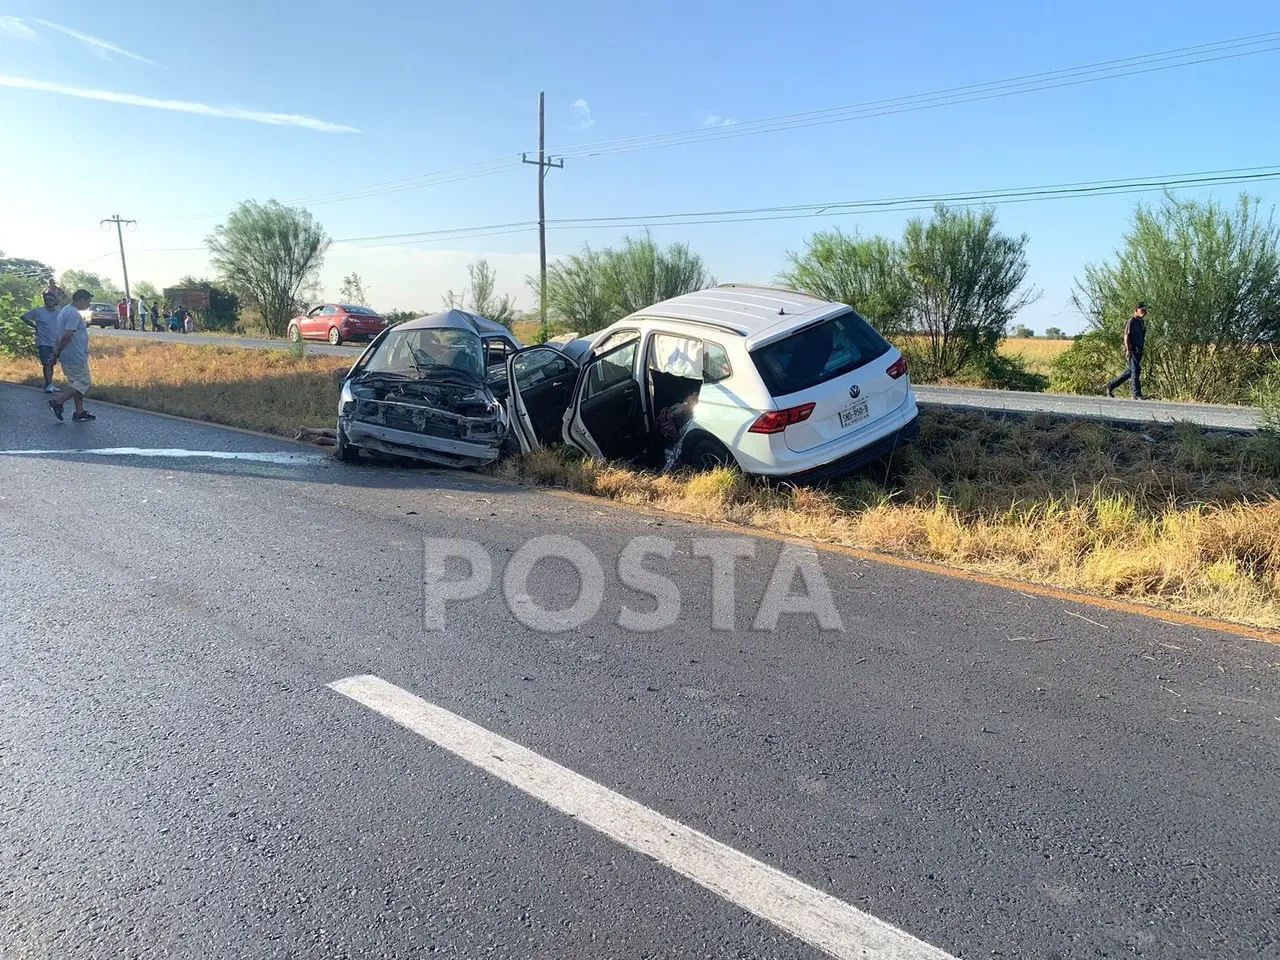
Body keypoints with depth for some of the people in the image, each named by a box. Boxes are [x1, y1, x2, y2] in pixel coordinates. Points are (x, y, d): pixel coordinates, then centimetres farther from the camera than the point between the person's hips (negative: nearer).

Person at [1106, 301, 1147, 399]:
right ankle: (1137, 394, -6)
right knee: (1135, 371, -9)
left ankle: (1111, 386, 20)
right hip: (1132, 350, -9)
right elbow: (1126, 336, -14)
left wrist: (1143, 347, 21)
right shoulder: (1131, 321, -9)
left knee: (1131, 371, 12)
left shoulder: (1142, 322, 17)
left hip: (1139, 350, 9)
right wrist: (1128, 349, -21)